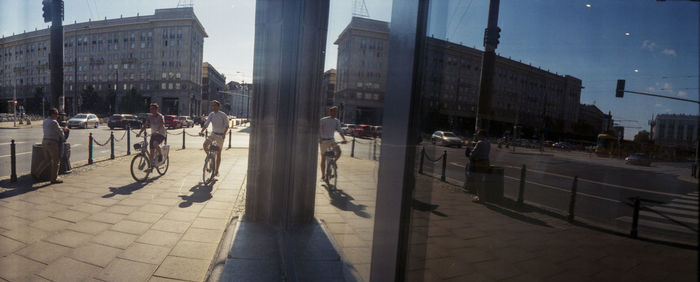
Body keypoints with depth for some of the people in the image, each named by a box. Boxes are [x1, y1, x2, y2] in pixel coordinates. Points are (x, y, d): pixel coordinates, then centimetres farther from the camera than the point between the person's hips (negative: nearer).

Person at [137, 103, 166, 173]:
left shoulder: (161, 116, -11)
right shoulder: (149, 117, 4)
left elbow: (162, 125, -28)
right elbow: (145, 125, 0)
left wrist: (157, 131, -46)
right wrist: (139, 133, -14)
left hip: (161, 134, -5)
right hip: (153, 134, 5)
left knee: (155, 144, -34)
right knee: (151, 151, 1)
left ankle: (160, 155, -7)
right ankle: (150, 167, 8)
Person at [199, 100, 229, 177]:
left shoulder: (223, 115, -12)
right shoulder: (211, 114, 2)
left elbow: (227, 126, -12)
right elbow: (206, 124, -2)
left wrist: (224, 133, -28)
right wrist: (201, 131, -18)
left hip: (220, 135, -4)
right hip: (213, 134, 4)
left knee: (218, 153, 1)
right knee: (205, 144, -20)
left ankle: (216, 171, 11)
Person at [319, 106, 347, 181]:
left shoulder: (337, 121, 3)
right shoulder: (323, 120, -12)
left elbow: (340, 130, -4)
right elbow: (319, 130, -17)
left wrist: (344, 139, -18)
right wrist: (320, 139, -33)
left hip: (332, 140, 4)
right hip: (324, 140, -4)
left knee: (339, 151, -19)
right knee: (323, 158, 3)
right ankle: (323, 176, 14)